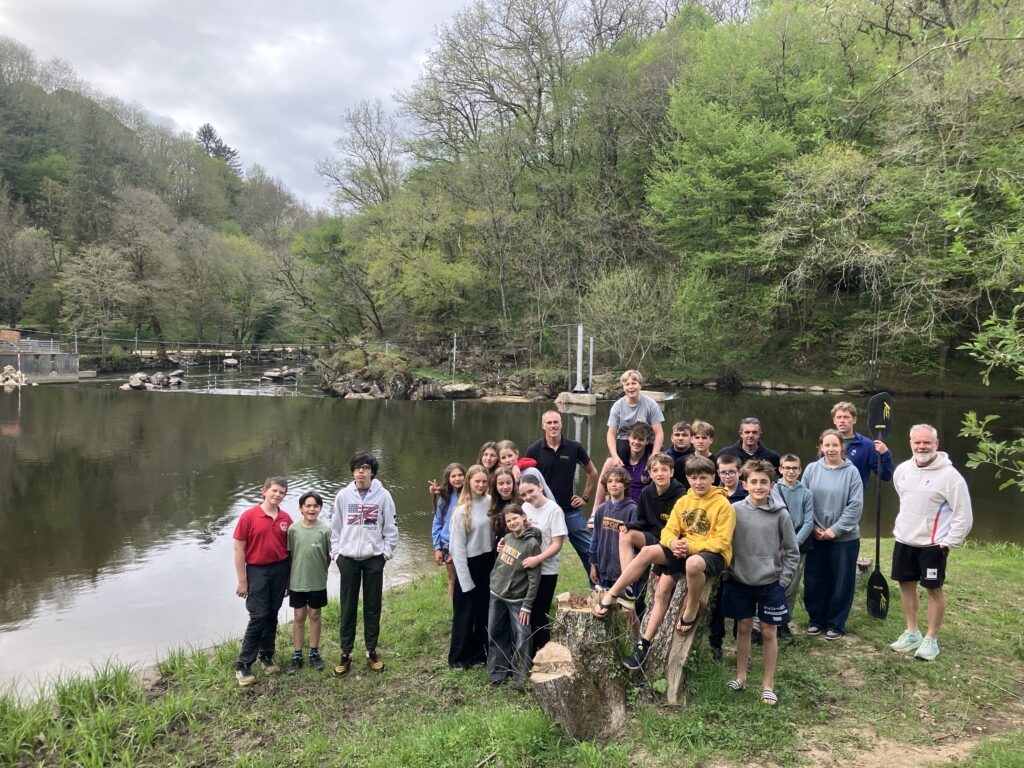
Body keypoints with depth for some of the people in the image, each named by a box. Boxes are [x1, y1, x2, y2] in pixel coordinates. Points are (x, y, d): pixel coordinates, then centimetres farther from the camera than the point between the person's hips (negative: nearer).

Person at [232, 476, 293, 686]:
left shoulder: (286, 519, 2)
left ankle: (267, 656, 26)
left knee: (272, 615, 12)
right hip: (257, 570, -4)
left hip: (280, 569, 4)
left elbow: (289, 549, 8)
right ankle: (242, 665, 4)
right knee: (258, 616, -6)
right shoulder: (249, 516, -9)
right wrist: (242, 580, -8)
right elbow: (239, 548, -7)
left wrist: (289, 578, 9)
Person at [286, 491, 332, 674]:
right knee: (299, 617, 9)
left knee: (314, 616, 12)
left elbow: (329, 556, 0)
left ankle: (314, 653, 25)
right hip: (297, 582, 1)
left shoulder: (325, 530, -9)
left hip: (317, 583, 0)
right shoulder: (293, 529, -6)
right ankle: (297, 655, 20)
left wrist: (321, 572, 1)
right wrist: (287, 581, 4)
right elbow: (288, 555, 1)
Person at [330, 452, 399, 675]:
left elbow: (391, 528, 1)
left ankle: (372, 652, 20)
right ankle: (346, 654, 16)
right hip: (348, 558, 1)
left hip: (374, 558, -1)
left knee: (373, 607, 7)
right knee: (348, 607, 6)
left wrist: (386, 553, -4)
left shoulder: (383, 495, -4)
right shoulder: (343, 495, 0)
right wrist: (336, 553, 0)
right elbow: (335, 528, 6)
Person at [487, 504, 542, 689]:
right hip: (496, 594, 6)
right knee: (495, 635, 13)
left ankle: (520, 678, 11)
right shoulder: (507, 537, 2)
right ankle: (497, 672, 27)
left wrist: (527, 605, -16)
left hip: (517, 599, -6)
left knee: (521, 638, -3)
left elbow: (534, 578, -16)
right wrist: (493, 582, 15)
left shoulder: (532, 544, -16)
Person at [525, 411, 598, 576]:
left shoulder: (574, 447, -1)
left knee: (589, 550, 3)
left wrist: (585, 497, 6)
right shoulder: (534, 451, -3)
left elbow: (592, 473, 12)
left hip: (572, 511, 1)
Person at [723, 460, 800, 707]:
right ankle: (740, 675, 30)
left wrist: (783, 580, -5)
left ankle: (768, 684, 20)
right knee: (743, 627, 14)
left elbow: (792, 552, -1)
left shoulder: (780, 514, -9)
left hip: (770, 584, -1)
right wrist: (727, 573, -2)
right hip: (740, 581, 1)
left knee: (769, 633, 7)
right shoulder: (735, 510, -7)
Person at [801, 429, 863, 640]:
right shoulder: (811, 469, 0)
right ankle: (816, 619, 26)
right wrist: (812, 527, -6)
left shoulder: (852, 472, -7)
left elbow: (855, 506, -10)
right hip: (816, 537, 2)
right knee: (814, 580, 9)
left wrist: (836, 529, -13)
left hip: (845, 537, -2)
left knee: (841, 582, 6)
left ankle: (836, 623, 20)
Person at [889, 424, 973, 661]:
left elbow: (963, 515, -13)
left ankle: (931, 639, 17)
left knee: (934, 589, 4)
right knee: (906, 584, 13)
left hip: (932, 544, -6)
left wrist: (948, 543, -14)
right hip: (904, 541, 6)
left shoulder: (950, 476, -17)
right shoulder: (902, 470, 3)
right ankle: (912, 633, 28)